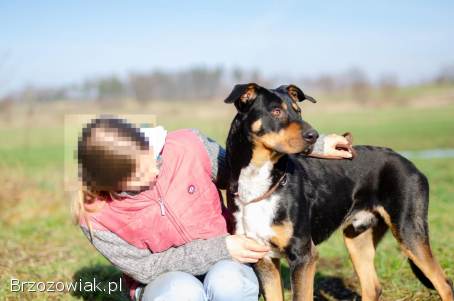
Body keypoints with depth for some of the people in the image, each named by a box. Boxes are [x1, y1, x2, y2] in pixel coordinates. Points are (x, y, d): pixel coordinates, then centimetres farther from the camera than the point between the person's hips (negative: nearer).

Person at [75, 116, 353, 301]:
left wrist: (314, 147, -3)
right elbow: (145, 268, -15)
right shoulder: (96, 216, -21)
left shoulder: (186, 147, -18)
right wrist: (221, 249, -25)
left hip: (225, 264, 1)